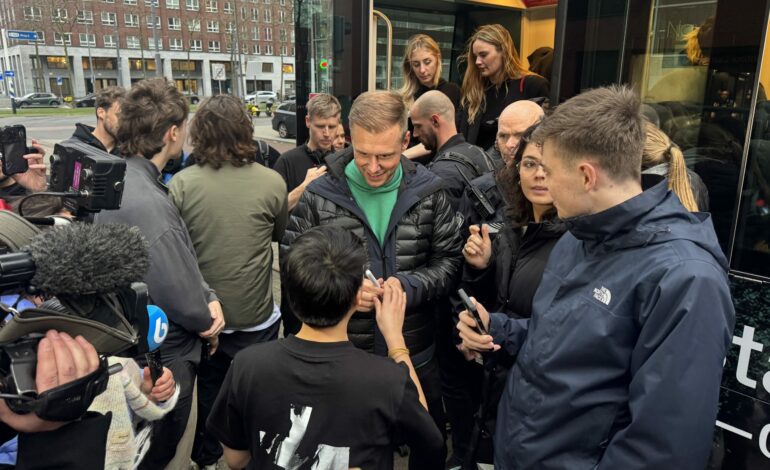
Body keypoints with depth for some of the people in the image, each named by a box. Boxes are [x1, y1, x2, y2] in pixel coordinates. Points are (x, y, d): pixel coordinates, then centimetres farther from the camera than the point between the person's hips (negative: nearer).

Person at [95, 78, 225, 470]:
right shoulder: (147, 203, -33)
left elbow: (182, 257, 3)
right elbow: (178, 294, -28)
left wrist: (208, 297, -9)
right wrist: (207, 321, -8)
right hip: (165, 356, -9)